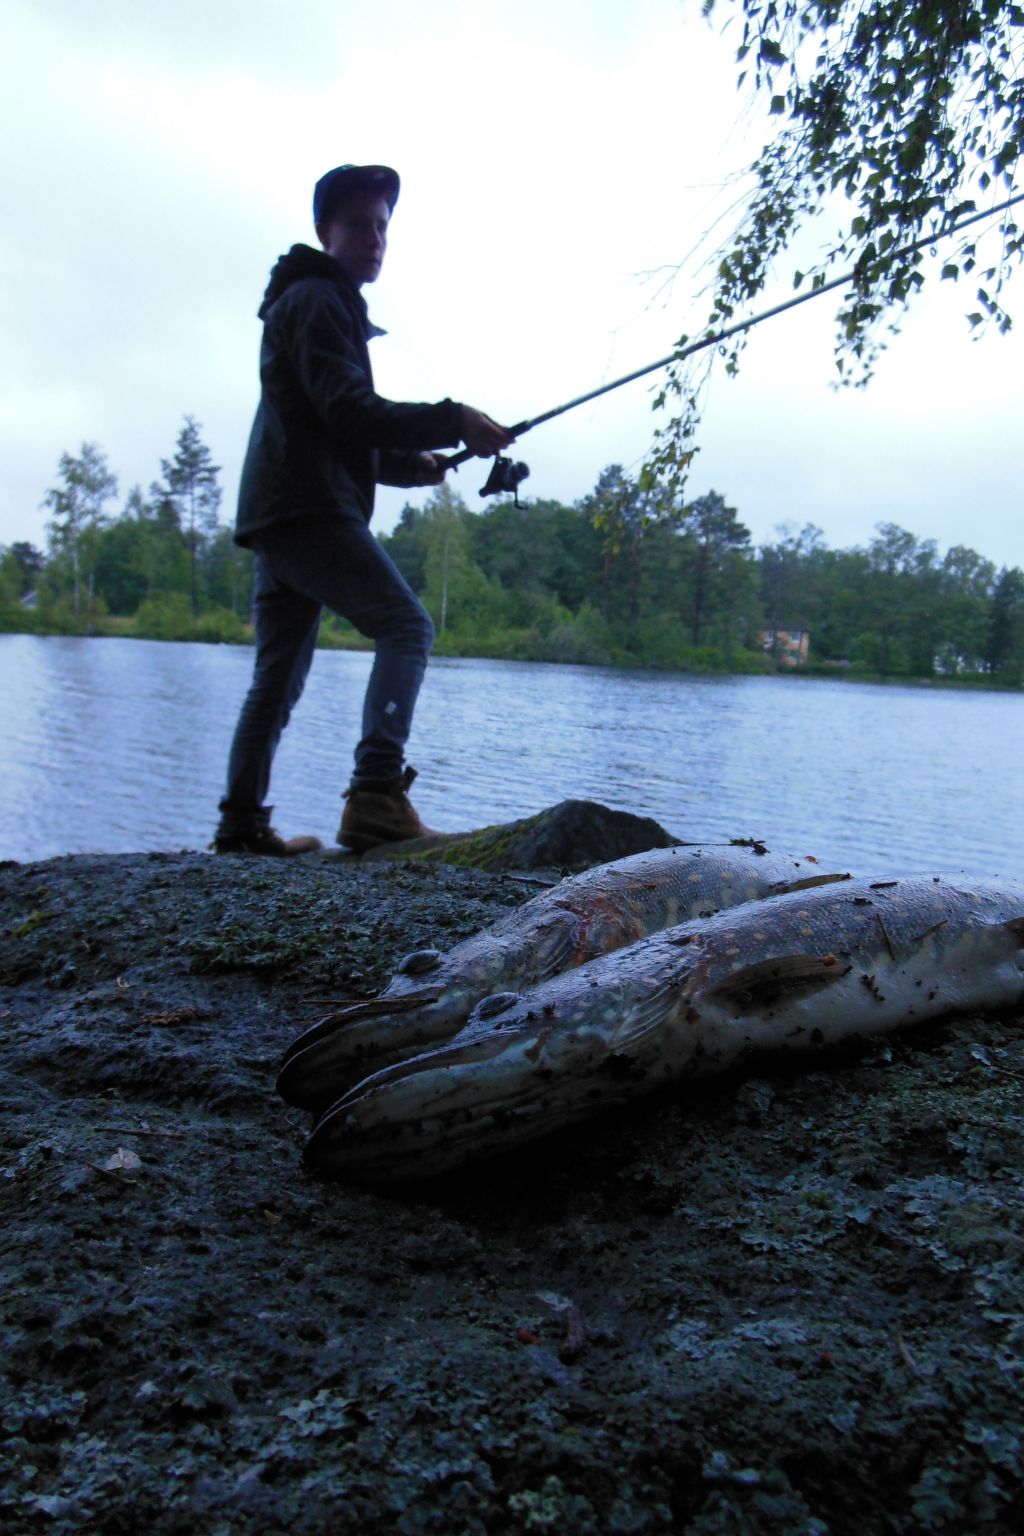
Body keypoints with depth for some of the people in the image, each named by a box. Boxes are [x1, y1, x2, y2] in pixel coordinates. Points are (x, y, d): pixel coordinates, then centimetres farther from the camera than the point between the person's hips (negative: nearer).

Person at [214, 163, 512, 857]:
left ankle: (242, 824, 12)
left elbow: (342, 437, 31)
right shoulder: (316, 300, -1)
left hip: (276, 516, 10)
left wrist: (413, 463, 19)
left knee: (277, 679, 9)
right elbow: (349, 410, -16)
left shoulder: (321, 304, 31)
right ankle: (378, 795, -26)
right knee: (406, 625, -16)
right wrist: (453, 422, -16)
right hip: (310, 510, -10)